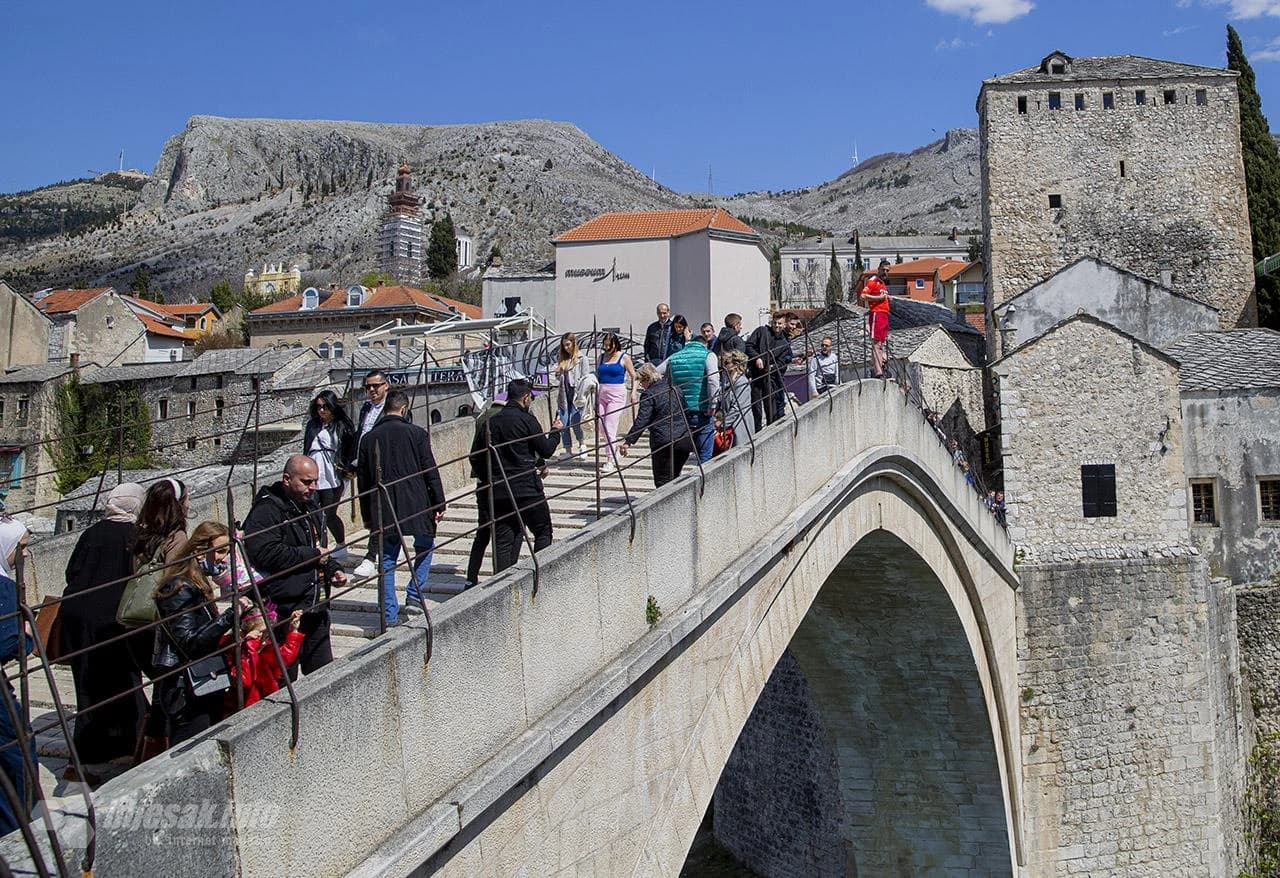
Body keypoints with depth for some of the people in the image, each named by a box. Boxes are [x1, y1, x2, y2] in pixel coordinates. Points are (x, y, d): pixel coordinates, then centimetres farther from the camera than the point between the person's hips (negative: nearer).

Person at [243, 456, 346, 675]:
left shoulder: (310, 510, 17)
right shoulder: (265, 511, -12)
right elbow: (266, 554, -26)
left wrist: (332, 570, 12)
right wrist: (312, 555, -17)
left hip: (315, 607, 9)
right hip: (284, 611, -9)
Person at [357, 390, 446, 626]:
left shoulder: (369, 438, 5)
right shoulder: (416, 433, -5)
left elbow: (362, 479, 9)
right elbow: (431, 471, -5)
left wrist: (367, 514, 16)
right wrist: (439, 503, 1)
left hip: (383, 510, 3)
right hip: (415, 505, -3)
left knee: (387, 560, 9)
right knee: (425, 545, 22)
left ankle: (390, 615, 9)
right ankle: (415, 594, 13)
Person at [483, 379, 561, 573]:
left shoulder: (492, 422, 6)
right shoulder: (527, 420, -9)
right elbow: (546, 450, -5)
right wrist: (555, 431, 11)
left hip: (498, 491, 5)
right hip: (527, 488, -5)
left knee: (503, 539, 9)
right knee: (543, 532, 10)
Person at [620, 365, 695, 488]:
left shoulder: (648, 395, -7)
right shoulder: (674, 389, 13)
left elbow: (641, 421, -14)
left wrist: (628, 441, -13)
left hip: (664, 441, -7)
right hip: (685, 439, 7)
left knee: (662, 481, 0)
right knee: (674, 477, 17)